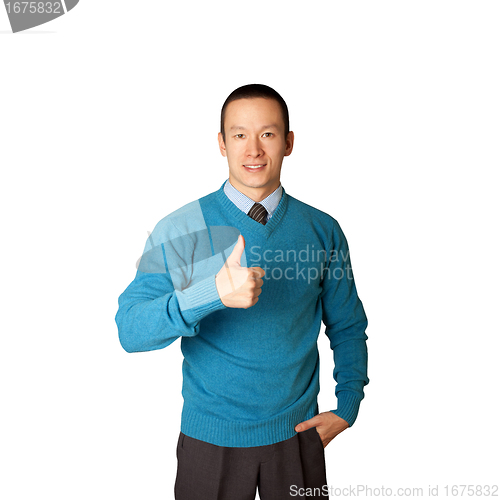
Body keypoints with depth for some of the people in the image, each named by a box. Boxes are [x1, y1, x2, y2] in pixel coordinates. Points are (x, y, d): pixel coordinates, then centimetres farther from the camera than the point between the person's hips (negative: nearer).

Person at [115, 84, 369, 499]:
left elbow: (348, 328, 8)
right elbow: (130, 330, -21)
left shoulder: (323, 230, -3)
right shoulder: (179, 231, -11)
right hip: (210, 438, -1)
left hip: (297, 434, 2)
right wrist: (214, 293, -35)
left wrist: (347, 407, -1)